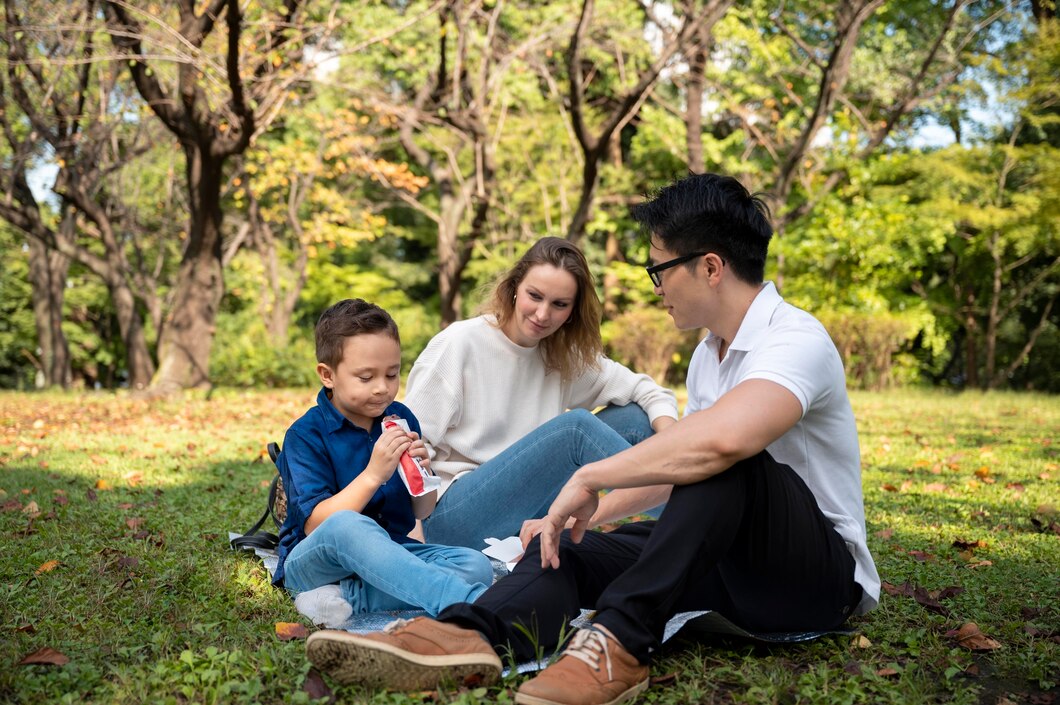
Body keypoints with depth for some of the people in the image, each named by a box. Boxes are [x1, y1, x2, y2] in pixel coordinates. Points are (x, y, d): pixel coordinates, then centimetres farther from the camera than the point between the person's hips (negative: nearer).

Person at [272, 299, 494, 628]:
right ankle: (468, 603, -51)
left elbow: (422, 512, 9)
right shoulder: (305, 434, -9)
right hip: (314, 561, -5)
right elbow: (315, 525, -18)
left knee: (476, 565, -20)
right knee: (346, 526, -40)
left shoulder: (401, 419, 6)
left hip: (389, 553, 5)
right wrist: (373, 475, -26)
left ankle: (347, 598, -30)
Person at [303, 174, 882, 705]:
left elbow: (725, 438, -41)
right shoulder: (709, 353, 12)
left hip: (823, 576, -7)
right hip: (728, 562, 8)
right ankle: (471, 636, -45)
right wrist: (581, 515, 15)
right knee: (569, 551, -15)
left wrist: (591, 477, -31)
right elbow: (675, 474, 21)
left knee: (723, 458, -36)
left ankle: (620, 641, -39)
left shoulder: (796, 339, -19)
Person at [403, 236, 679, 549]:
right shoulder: (459, 344, -8)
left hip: (527, 513, 6)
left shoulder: (566, 358, 7)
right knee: (577, 425, -25)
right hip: (452, 516, -6)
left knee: (634, 418, -4)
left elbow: (648, 391, 5)